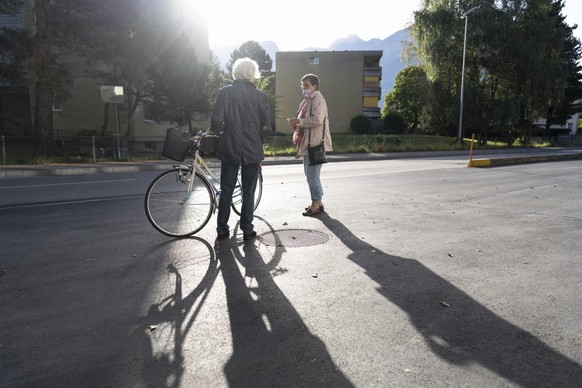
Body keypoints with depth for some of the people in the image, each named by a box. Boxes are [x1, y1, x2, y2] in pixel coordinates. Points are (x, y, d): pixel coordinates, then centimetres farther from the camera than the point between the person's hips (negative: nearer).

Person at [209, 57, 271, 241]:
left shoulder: (225, 92, -4)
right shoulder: (260, 96, -3)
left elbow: (217, 120, -11)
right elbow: (267, 125, -4)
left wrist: (214, 130, 10)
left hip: (230, 149, 0)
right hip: (253, 151, 0)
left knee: (226, 191, 10)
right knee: (249, 192, 9)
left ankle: (222, 229, 15)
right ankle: (247, 230, 13)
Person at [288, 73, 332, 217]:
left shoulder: (318, 99, -9)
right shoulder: (306, 101, 19)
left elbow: (317, 119, -22)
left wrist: (299, 121, -17)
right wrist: (296, 123, 6)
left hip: (315, 143, -10)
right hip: (307, 142, 10)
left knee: (312, 175, -8)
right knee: (310, 174, 14)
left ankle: (316, 204, 0)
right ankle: (318, 202, 23)